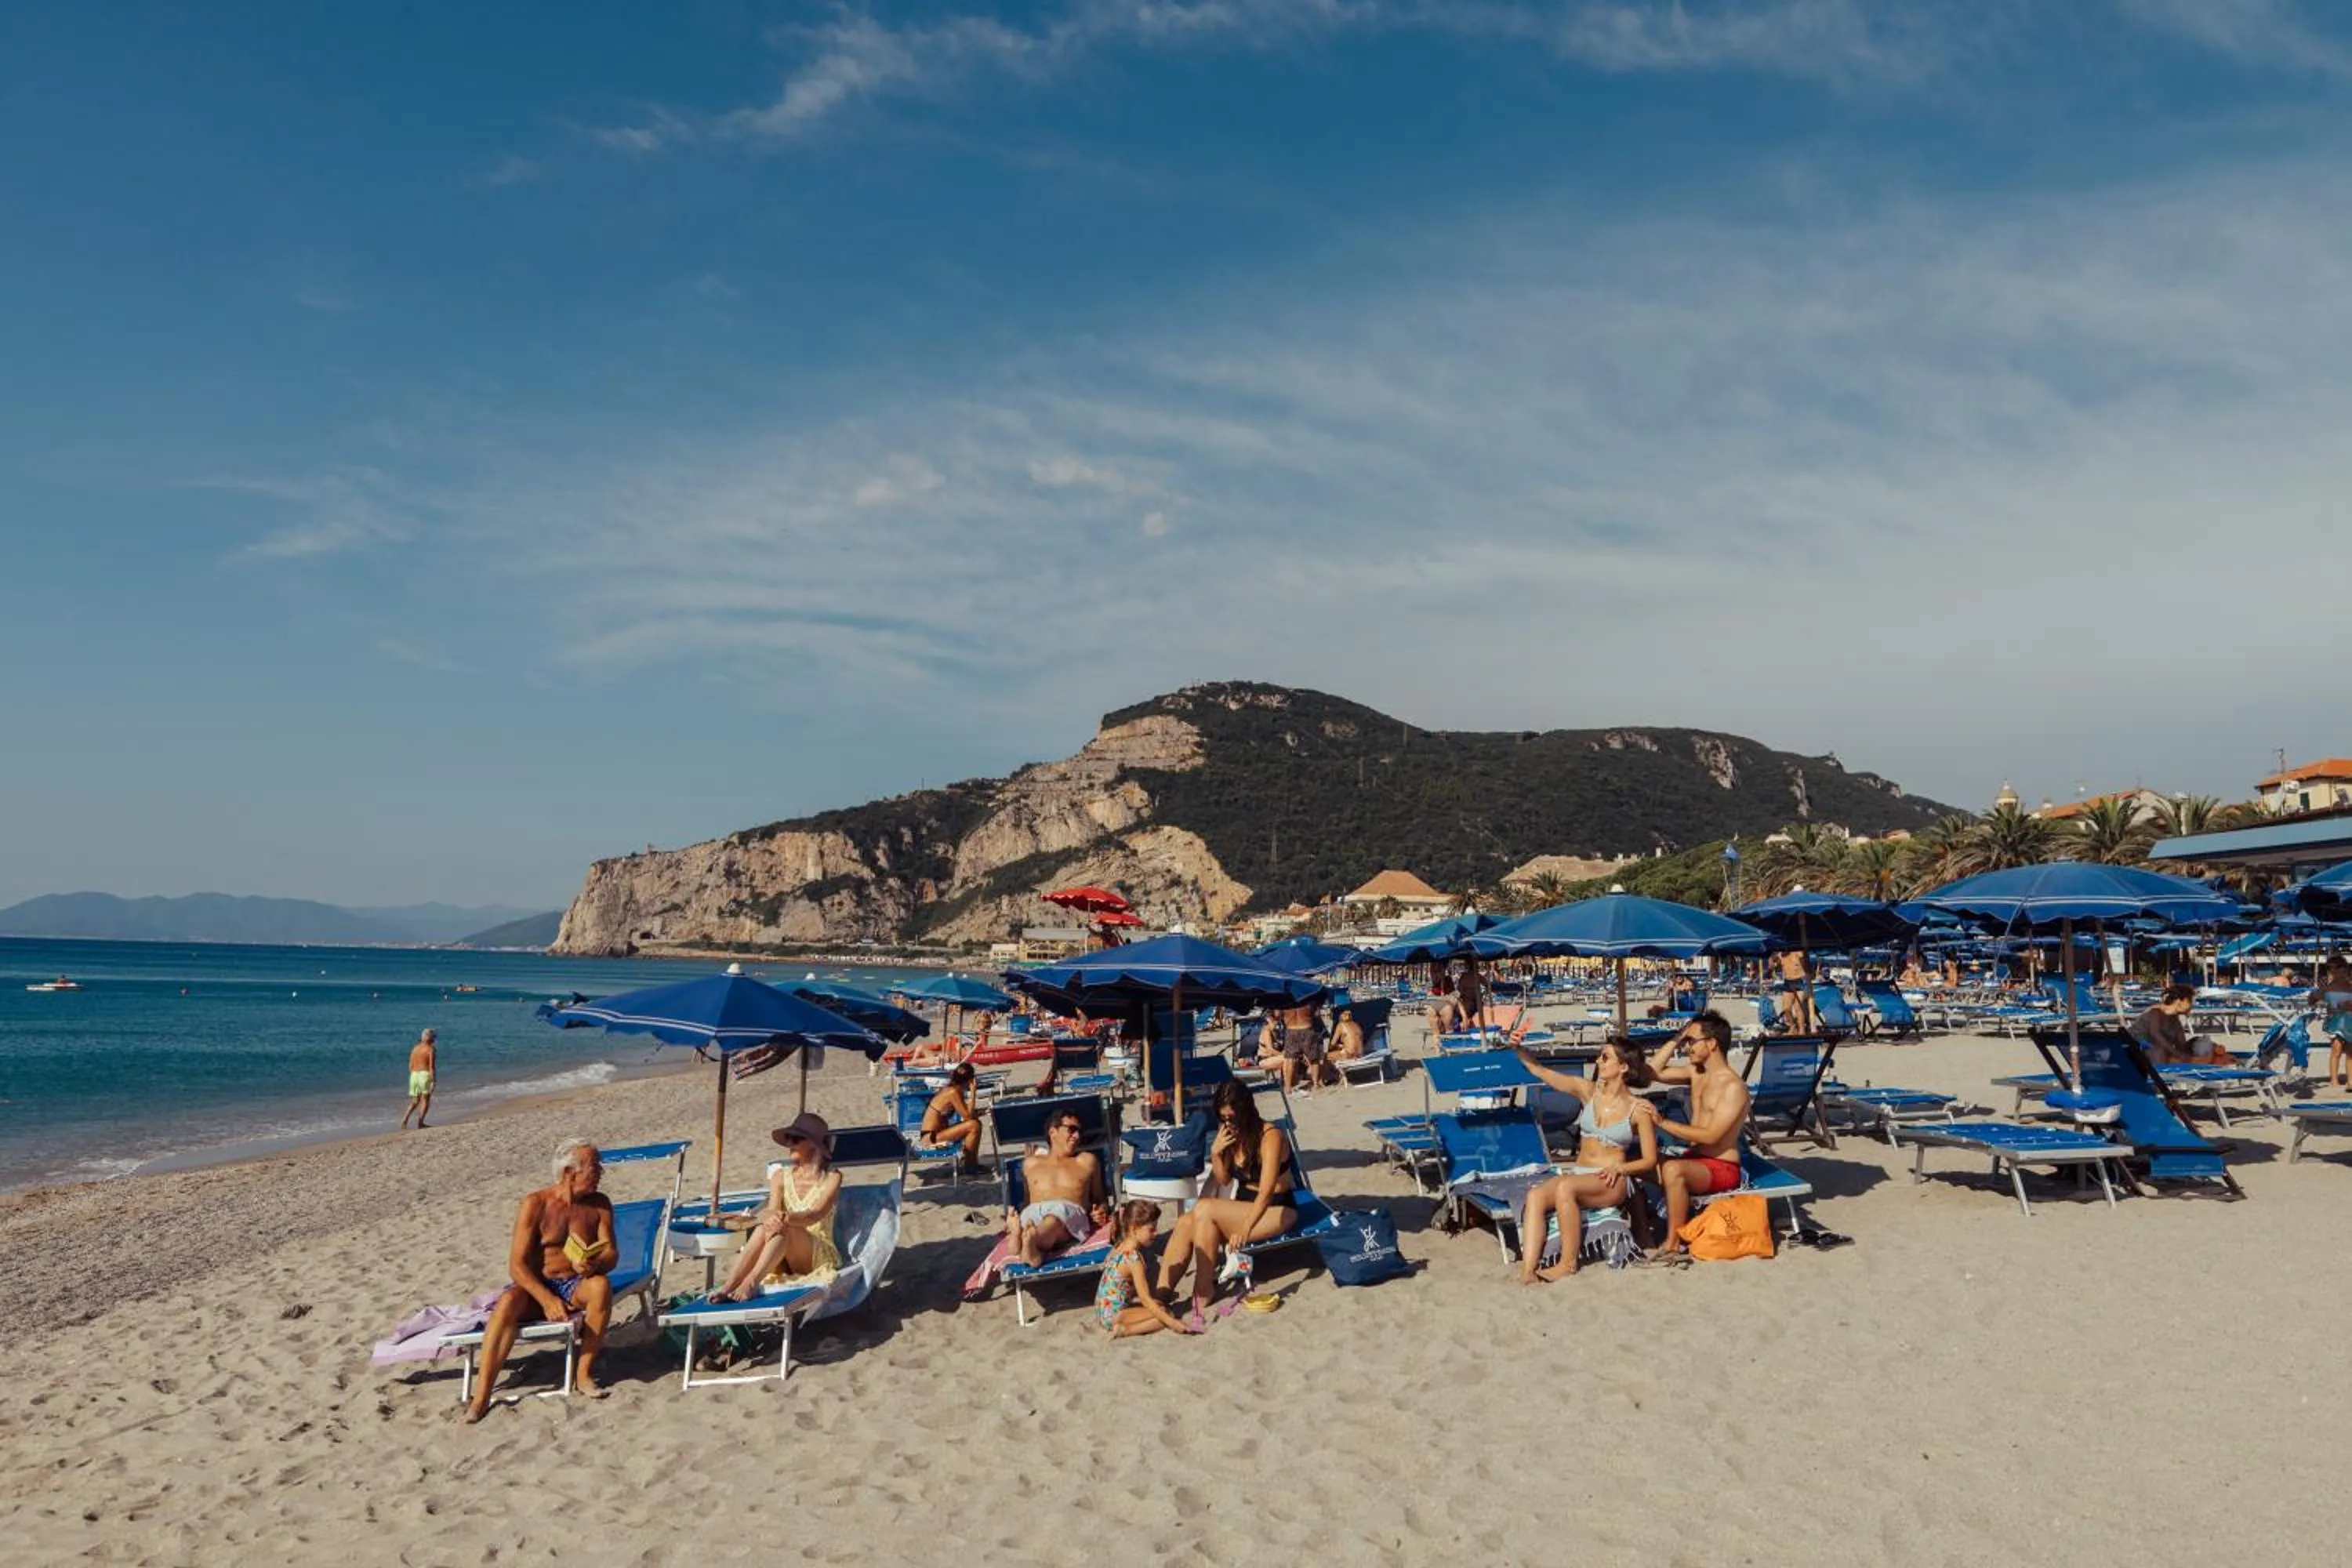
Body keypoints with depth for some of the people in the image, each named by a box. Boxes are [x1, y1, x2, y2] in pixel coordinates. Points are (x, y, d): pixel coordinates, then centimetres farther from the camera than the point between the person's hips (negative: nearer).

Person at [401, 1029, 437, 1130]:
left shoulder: (415, 1048, 12)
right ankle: (420, 1123, 6)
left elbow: (410, 1066, 12)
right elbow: (431, 1067, -13)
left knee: (414, 1102, 13)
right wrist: (433, 1081, -12)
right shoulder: (431, 1049, -6)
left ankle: (405, 1119, -7)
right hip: (425, 1075, -5)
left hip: (414, 1075, 5)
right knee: (426, 1100, 9)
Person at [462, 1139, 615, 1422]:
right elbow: (517, 1264, -13)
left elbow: (611, 1255, -1)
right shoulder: (536, 1205, -8)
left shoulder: (599, 1204, 2)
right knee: (508, 1302, -34)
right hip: (536, 1286, -2)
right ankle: (482, 1395, -32)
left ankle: (584, 1372, -20)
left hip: (576, 1286, 2)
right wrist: (547, 1299, -27)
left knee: (601, 1285, -32)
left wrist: (595, 1265, -26)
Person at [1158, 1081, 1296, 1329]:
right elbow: (1224, 1181, 11)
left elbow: (1266, 1191, -31)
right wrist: (1216, 1153, -10)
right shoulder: (1232, 1136, 3)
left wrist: (1245, 1228, -46)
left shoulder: (1270, 1136, -19)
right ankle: (1161, 1292, -26)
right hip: (1243, 1206, 7)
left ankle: (1204, 1290, -19)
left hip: (1277, 1211, -7)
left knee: (1204, 1209, -27)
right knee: (1186, 1223, -20)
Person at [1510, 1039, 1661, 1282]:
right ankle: (1527, 1271, -38)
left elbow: (1650, 1160, 0)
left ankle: (1568, 1264, -25)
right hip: (1578, 1174, 4)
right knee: (1535, 1195, -28)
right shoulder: (1587, 1091, 8)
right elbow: (1539, 1070, 5)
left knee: (1566, 1187, -35)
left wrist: (1620, 1167, -16)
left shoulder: (1638, 1109, -2)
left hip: (1612, 1182, -4)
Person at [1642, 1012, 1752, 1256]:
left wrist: (1663, 1123, -22)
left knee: (1673, 1169, -36)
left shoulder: (1733, 1087, -17)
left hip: (1722, 1167, -8)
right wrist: (1676, 1040, 5)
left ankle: (1674, 1244, -26)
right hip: (1693, 1158, 9)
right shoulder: (1696, 1071, 8)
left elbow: (1710, 1136, -22)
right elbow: (1653, 1072, 14)